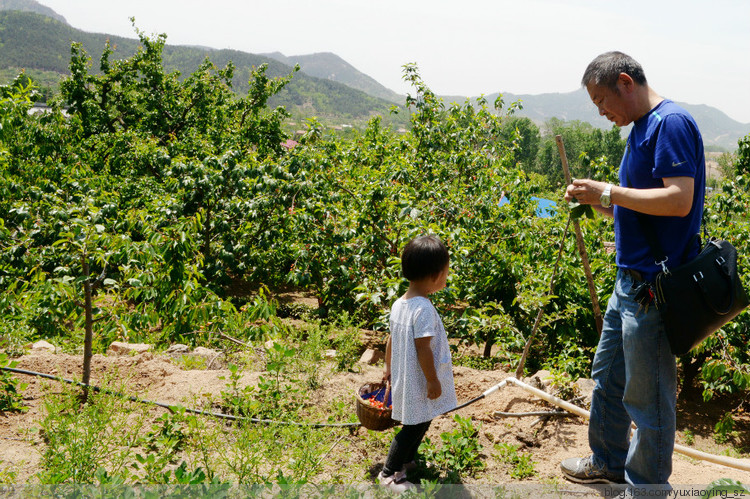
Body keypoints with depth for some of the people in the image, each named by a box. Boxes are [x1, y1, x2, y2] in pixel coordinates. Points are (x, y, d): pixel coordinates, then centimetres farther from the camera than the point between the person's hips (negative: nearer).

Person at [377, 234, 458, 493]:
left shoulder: (398, 304, 1)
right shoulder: (424, 309, -26)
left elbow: (391, 340, 11)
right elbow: (423, 349, -25)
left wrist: (389, 369, 22)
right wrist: (433, 381, -16)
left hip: (402, 376, 9)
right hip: (419, 382, -9)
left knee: (420, 422, 24)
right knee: (415, 426, 5)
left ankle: (407, 460, 40)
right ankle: (390, 473, 16)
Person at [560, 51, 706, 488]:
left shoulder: (671, 123, -15)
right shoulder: (642, 128, 15)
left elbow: (679, 200, -25)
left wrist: (609, 192, -19)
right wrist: (599, 202, 6)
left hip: (655, 287, -10)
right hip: (630, 280, 10)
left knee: (647, 394, 3)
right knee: (608, 376, 22)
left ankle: (647, 484, 20)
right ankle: (609, 462, 40)